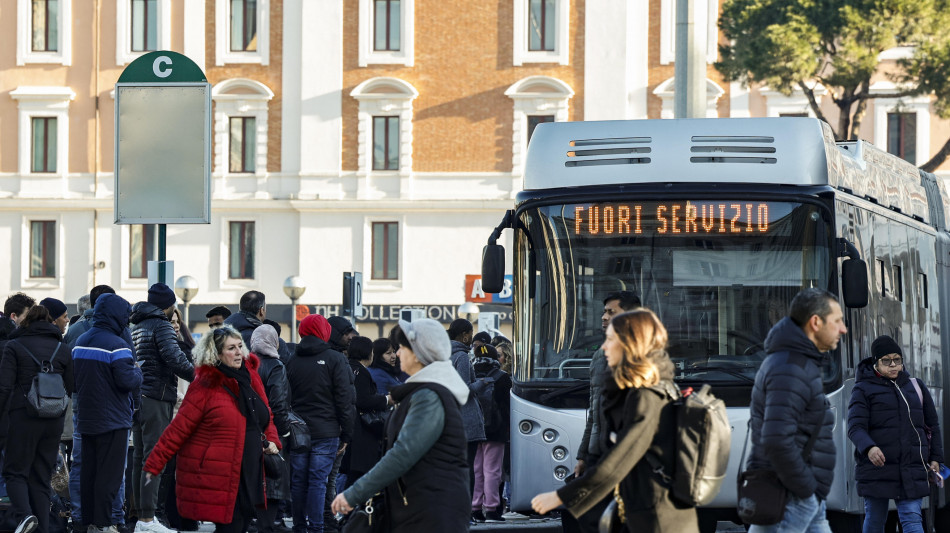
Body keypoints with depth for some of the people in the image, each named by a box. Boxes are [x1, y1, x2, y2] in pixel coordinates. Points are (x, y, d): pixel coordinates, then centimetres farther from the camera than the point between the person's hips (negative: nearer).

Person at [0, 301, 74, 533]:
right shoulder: (62, 349, 7)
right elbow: (70, 388, 9)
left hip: (23, 417, -3)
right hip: (53, 421, 4)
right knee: (42, 476, 10)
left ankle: (25, 514, -21)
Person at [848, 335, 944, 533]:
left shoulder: (915, 387, 12)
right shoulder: (863, 390, 0)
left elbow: (932, 424, 21)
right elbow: (855, 427, -13)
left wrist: (935, 458, 14)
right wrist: (869, 448, -32)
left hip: (912, 471, 2)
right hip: (877, 470, -2)